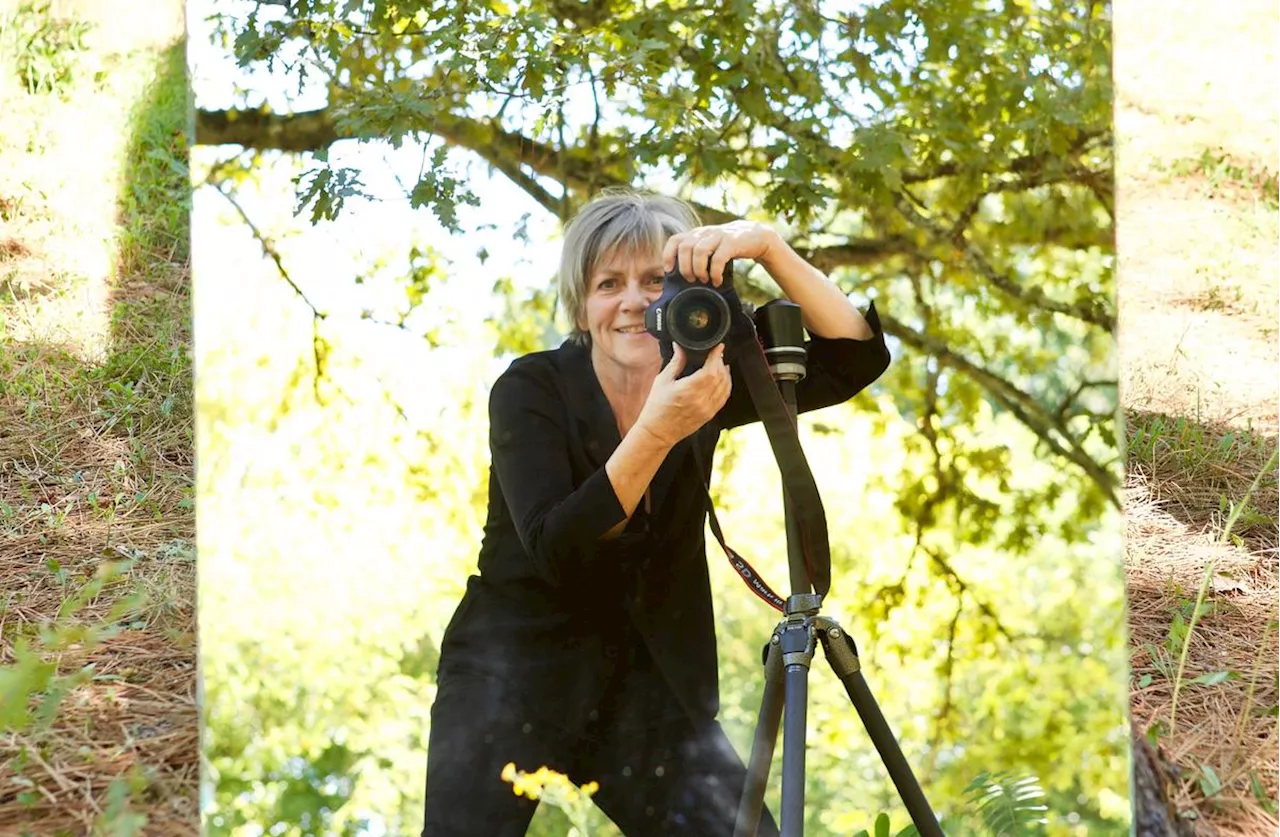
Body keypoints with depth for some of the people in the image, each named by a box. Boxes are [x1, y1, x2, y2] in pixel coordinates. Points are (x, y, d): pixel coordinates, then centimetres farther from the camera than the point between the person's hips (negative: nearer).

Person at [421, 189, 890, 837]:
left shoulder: (705, 382, -2)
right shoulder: (530, 389, -13)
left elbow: (855, 360, -13)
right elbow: (555, 549, -25)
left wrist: (767, 246, -26)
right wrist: (657, 431, -38)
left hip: (647, 679, 3)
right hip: (513, 672, -3)